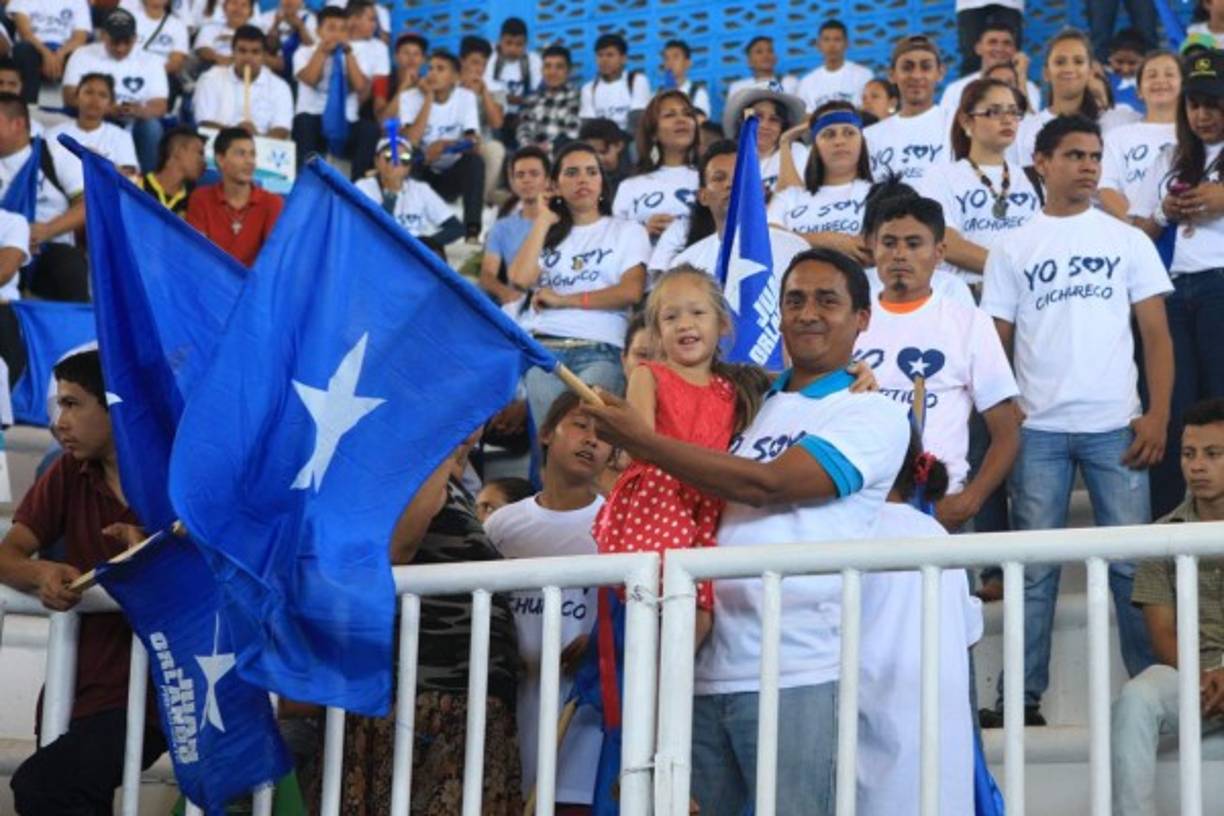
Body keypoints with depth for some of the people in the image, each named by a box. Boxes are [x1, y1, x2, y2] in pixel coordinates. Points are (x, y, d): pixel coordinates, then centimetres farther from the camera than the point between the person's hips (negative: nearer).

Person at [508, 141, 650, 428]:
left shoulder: (627, 231, 19)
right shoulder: (549, 235, 26)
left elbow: (631, 292, 1)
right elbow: (521, 278, 5)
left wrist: (563, 300, 2)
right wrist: (543, 220, 14)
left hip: (602, 349, -2)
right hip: (546, 347, 2)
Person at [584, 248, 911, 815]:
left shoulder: (873, 415, -1)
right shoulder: (754, 406, 19)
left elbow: (766, 485, -13)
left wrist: (644, 442, -9)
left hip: (799, 672, -6)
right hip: (709, 667, 6)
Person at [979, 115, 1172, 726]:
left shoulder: (1127, 240, 9)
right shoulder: (1012, 250, 8)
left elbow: (1156, 334, 5)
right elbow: (996, 341, 7)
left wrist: (1158, 414, -7)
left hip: (1115, 426, 0)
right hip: (1038, 429, 0)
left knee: (1131, 564, 0)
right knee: (1035, 568, 3)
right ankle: (1023, 696, 6)